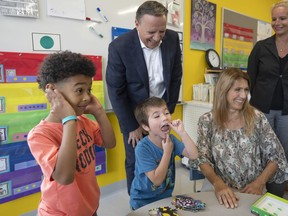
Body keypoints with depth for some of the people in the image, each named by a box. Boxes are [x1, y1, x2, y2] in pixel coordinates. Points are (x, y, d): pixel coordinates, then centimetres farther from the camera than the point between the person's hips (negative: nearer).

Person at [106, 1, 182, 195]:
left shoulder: (173, 39, -7)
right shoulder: (119, 47, -19)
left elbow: (176, 78, 2)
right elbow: (116, 92, -15)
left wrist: (169, 111, 1)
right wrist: (132, 126, -11)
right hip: (134, 115, -3)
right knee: (136, 162, 8)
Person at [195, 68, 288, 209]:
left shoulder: (256, 117, -3)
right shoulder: (207, 121, -6)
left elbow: (276, 155, 2)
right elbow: (203, 159, -10)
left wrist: (259, 183, -11)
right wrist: (218, 184, -26)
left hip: (253, 189, 2)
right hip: (221, 188, -2)